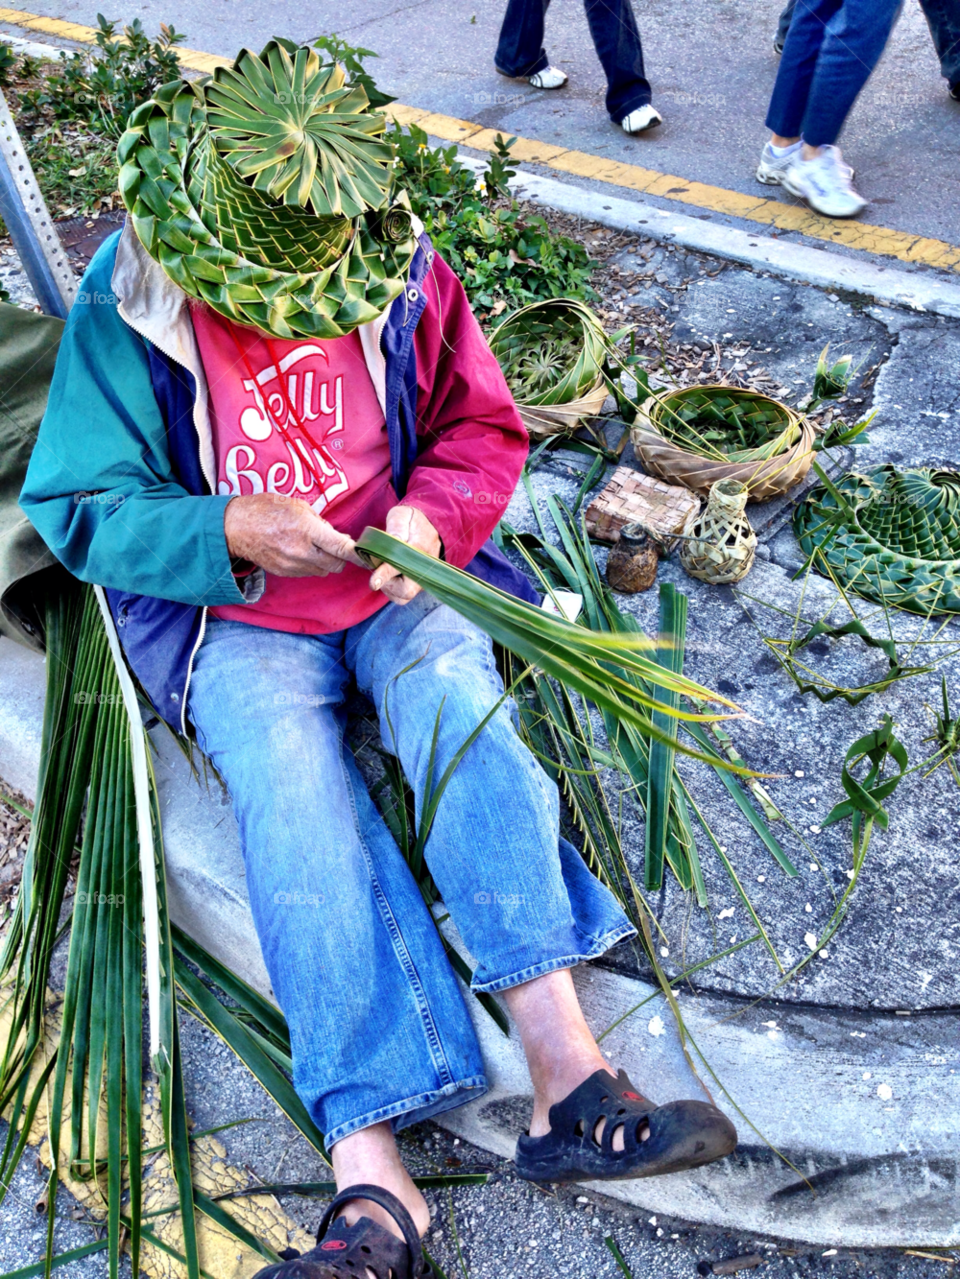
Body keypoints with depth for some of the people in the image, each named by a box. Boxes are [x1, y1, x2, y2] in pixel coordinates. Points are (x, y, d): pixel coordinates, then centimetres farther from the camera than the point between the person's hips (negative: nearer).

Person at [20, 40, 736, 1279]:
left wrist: (432, 514, -16)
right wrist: (228, 533, -25)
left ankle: (568, 1076, -29)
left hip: (395, 579, 2)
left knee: (458, 703, -28)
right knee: (292, 788, -26)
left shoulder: (404, 275, -2)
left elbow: (482, 430, 6)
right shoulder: (126, 306, -9)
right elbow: (80, 505, -7)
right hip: (229, 616, -1)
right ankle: (371, 1177, -29)